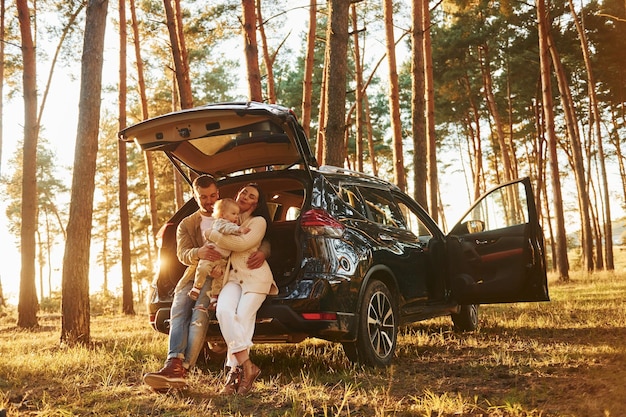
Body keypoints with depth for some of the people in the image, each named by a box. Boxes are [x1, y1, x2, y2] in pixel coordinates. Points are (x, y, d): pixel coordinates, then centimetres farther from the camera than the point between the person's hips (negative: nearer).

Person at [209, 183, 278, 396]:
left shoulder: (258, 221, 4)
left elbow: (242, 243, -13)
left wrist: (212, 234, -10)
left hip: (255, 276, -3)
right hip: (233, 276, 4)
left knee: (243, 319, -22)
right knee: (224, 311, -25)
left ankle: (234, 370, -19)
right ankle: (247, 367, -27)